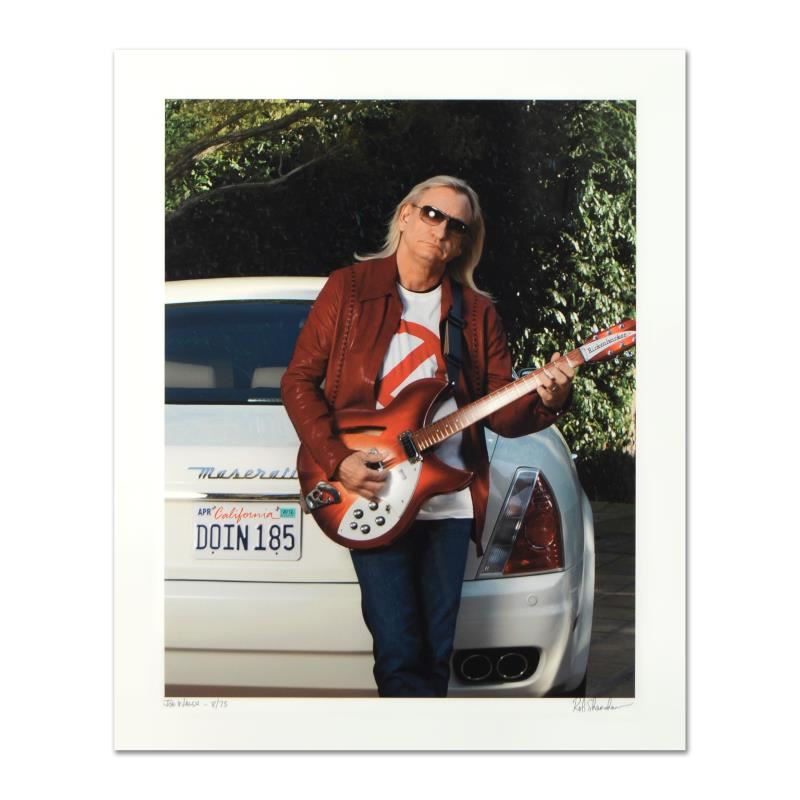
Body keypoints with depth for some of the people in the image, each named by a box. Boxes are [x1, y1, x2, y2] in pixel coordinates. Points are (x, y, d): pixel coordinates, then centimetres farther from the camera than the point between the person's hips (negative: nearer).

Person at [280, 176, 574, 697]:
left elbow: (501, 414, 7)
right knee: (399, 655, -9)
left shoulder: (477, 313, 12)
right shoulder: (349, 289, 5)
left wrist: (547, 401, -15)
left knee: (435, 657, 5)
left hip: (449, 500, 3)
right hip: (373, 499, -3)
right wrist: (338, 461, -9)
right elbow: (299, 380, 3)